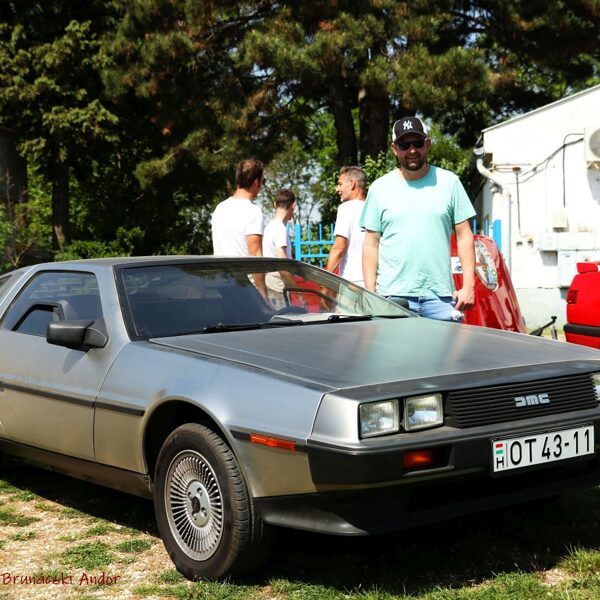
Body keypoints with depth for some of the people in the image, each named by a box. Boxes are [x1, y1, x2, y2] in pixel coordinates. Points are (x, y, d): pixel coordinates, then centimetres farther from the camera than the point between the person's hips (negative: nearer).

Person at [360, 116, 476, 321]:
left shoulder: (449, 183, 9)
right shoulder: (379, 188, 8)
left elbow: (464, 237, 8)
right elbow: (371, 244, 8)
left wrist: (468, 286, -1)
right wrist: (370, 294, 0)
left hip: (440, 296, 1)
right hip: (392, 296, 0)